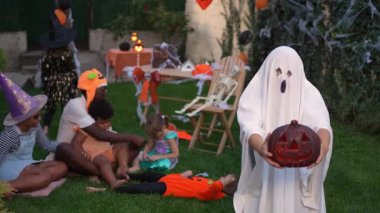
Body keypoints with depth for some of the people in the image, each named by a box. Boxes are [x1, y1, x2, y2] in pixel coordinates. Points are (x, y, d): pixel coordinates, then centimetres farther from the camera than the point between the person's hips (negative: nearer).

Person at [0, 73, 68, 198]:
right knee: (46, 176, -30)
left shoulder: (34, 127, -1)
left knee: (62, 167, -6)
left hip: (27, 166, 9)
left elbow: (47, 144, 15)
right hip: (10, 169, -9)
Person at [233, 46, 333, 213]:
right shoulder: (256, 92, -7)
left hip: (298, 175, 0)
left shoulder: (309, 93, -5)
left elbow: (321, 122, -22)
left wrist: (324, 143, -46)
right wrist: (260, 147, -46)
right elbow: (250, 126, -23)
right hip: (263, 173, 0)